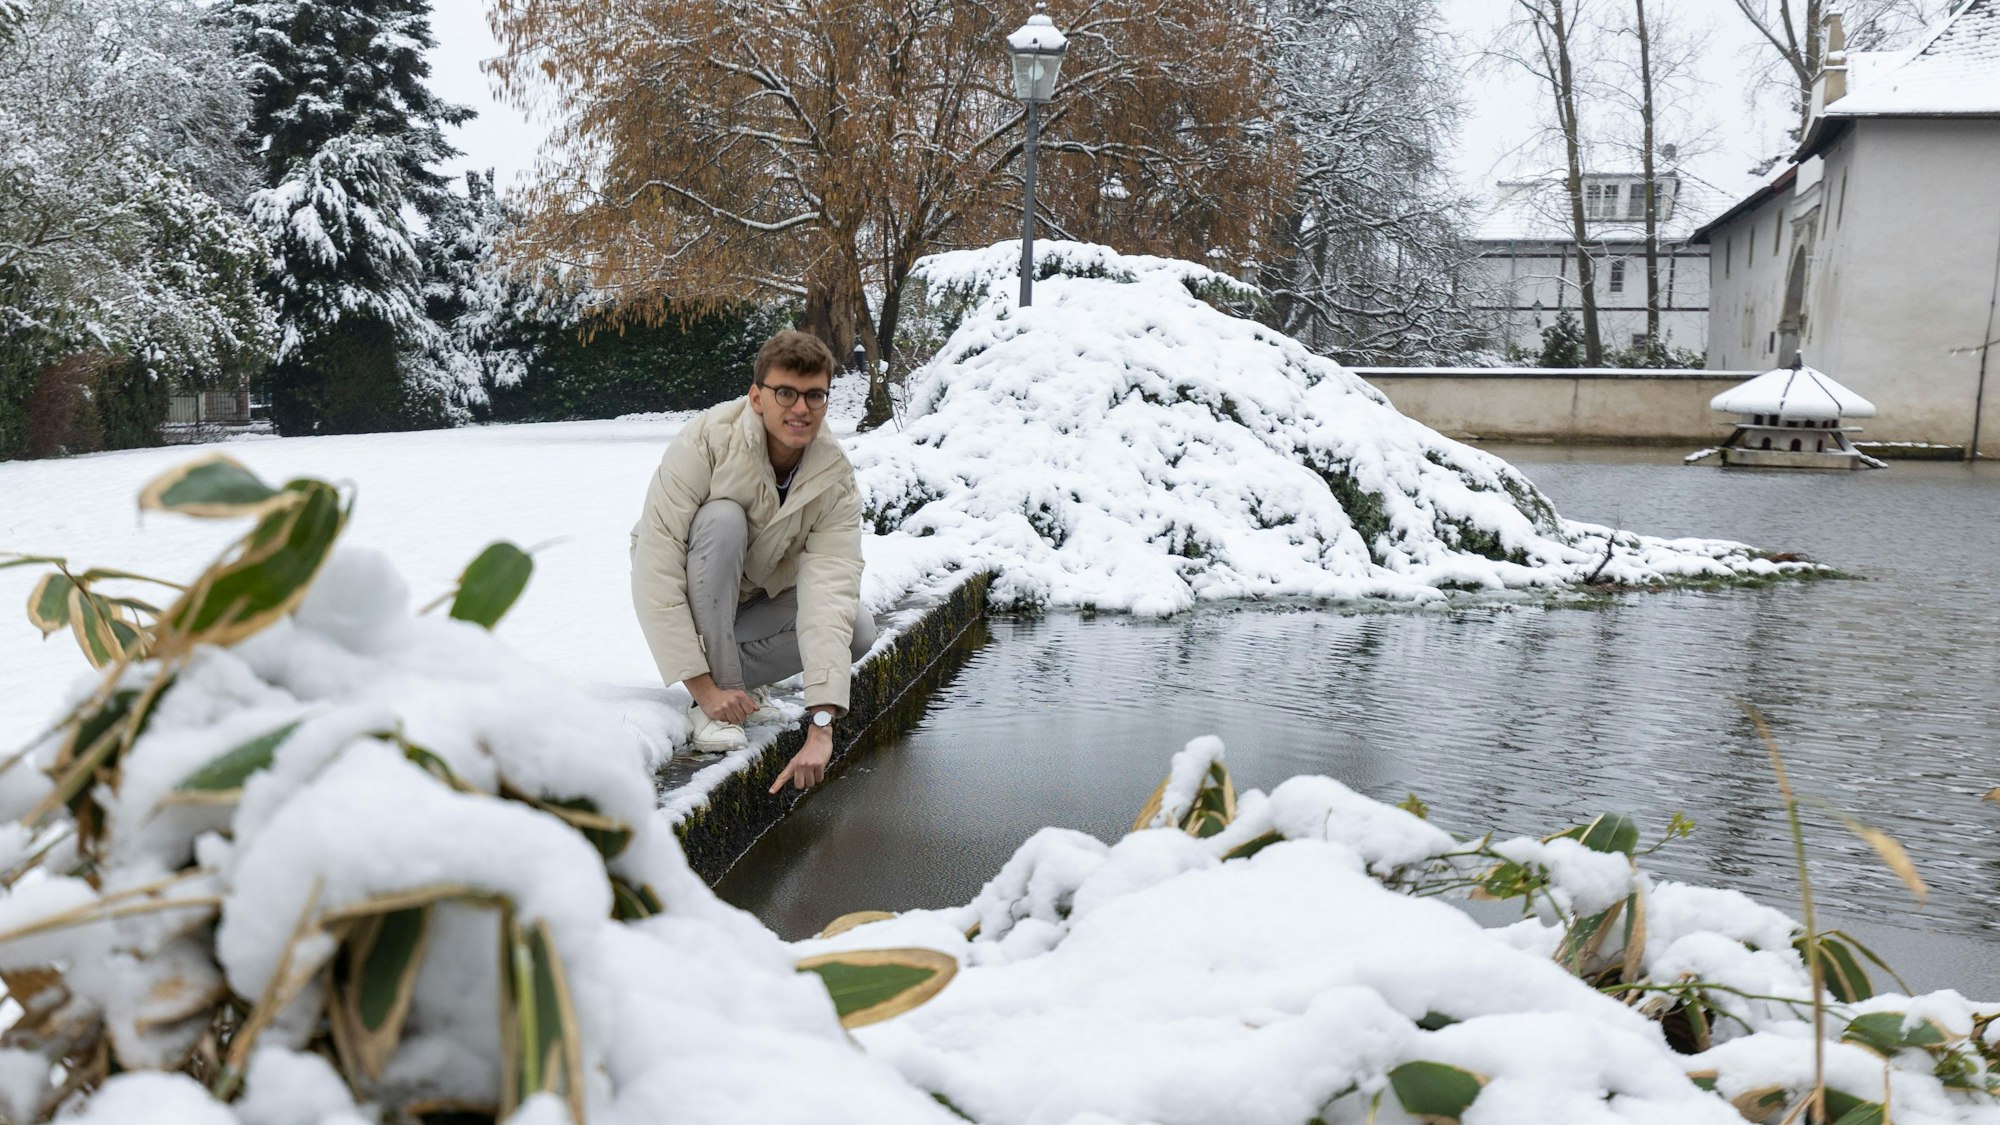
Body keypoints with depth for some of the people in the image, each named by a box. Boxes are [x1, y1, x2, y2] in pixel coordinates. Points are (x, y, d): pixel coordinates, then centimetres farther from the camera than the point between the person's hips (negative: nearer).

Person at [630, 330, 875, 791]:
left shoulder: (837, 480, -21)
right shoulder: (706, 442, -30)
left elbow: (830, 593, -32)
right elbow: (653, 571, -32)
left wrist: (821, 725, -41)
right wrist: (703, 687, -34)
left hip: (762, 596, 3)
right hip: (689, 593, -3)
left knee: (858, 631, -22)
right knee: (723, 518, -34)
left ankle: (738, 676, 2)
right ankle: (714, 694, -26)